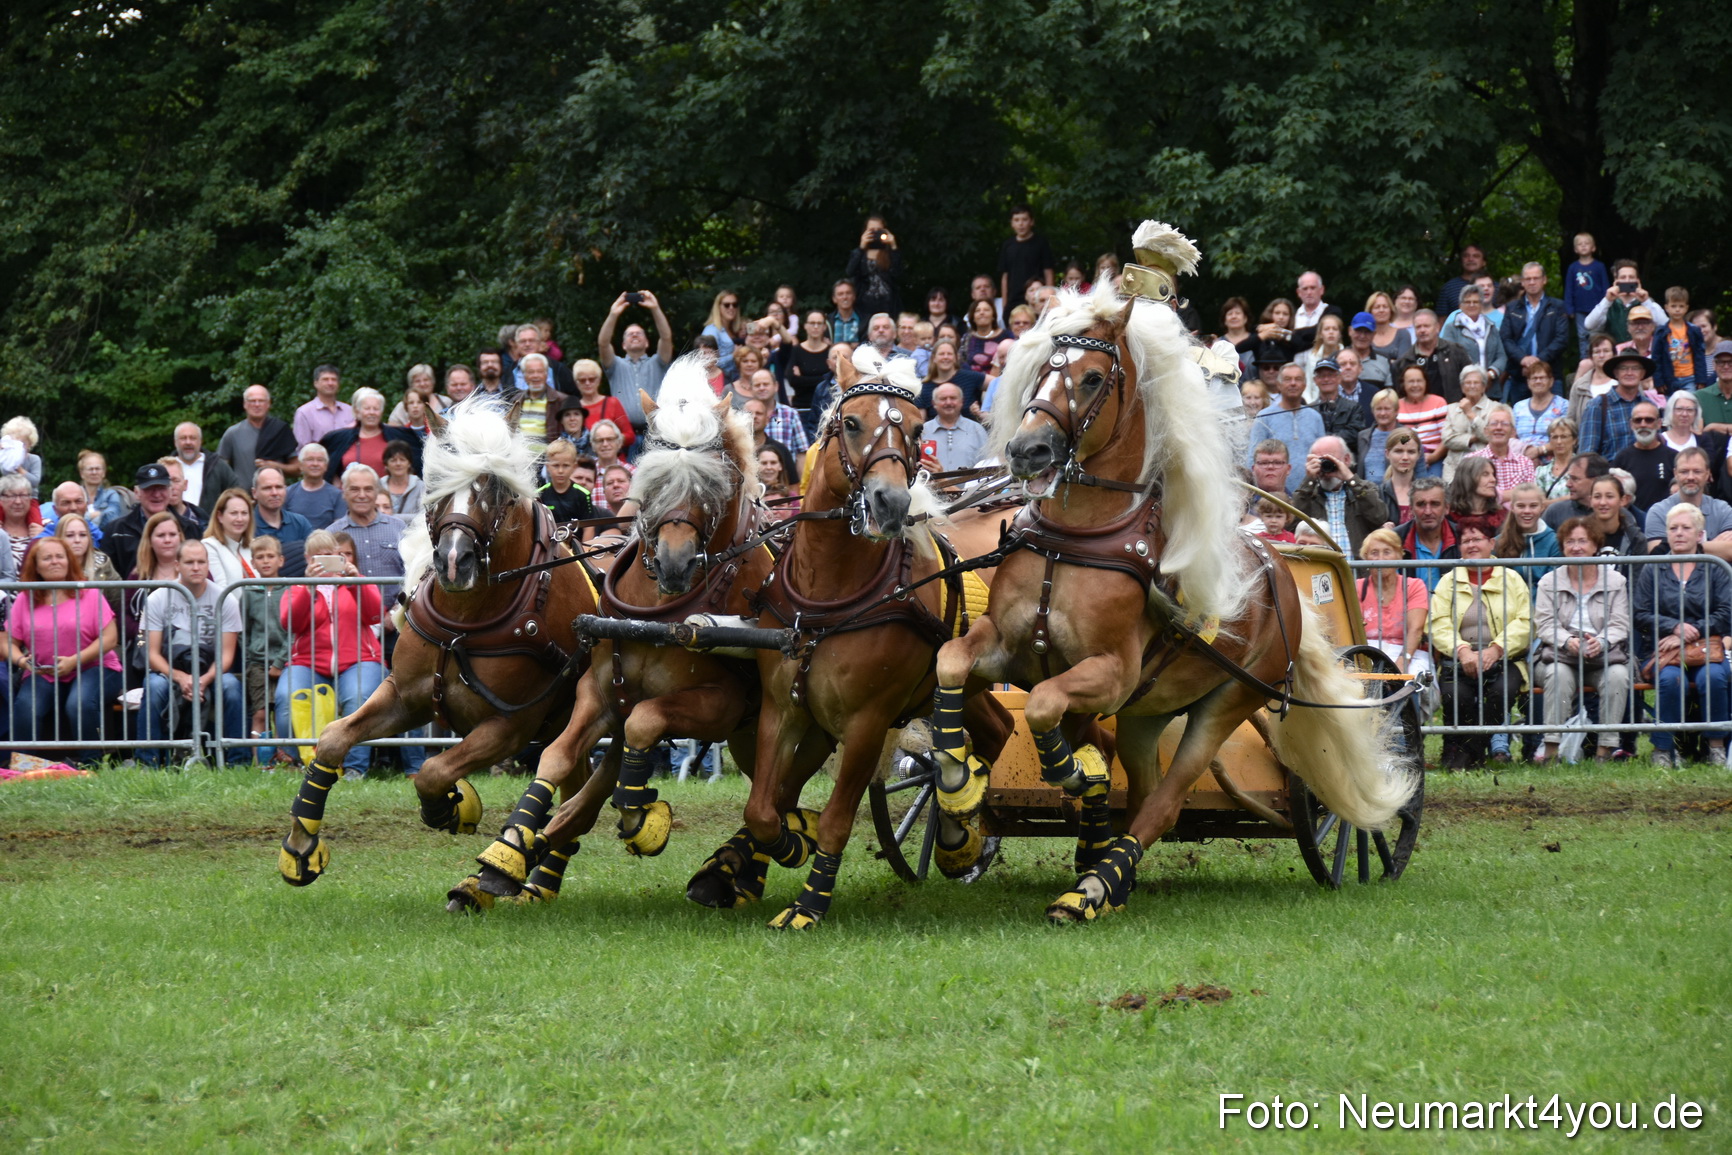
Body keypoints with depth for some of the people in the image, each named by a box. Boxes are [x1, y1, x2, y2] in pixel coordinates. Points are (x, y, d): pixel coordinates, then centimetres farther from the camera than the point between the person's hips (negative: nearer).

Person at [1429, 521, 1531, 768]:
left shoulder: (1511, 580, 13)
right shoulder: (1448, 582, 16)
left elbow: (1524, 623, 0)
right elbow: (1439, 625, 2)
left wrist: (1495, 650, -15)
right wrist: (1462, 651, -17)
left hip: (1503, 658, 0)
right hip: (1459, 661, 0)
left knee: (1503, 688, -33)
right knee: (1455, 693, -31)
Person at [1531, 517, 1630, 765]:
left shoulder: (1615, 581, 11)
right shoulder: (1549, 583, 10)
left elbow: (1619, 626, 2)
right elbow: (1545, 625, -1)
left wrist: (1601, 642, -21)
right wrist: (1568, 641, -22)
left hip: (1604, 654, 1)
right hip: (1559, 655, -1)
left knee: (1618, 676, -32)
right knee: (1559, 675, -35)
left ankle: (1605, 748, -29)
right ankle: (1552, 747, -37)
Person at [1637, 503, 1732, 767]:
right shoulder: (1651, 571, 14)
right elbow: (1641, 616, 4)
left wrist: (1691, 633, -12)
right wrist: (1675, 627, -14)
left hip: (1706, 647, 0)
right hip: (1661, 650, 0)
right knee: (1670, 679, -35)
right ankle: (1663, 748, -23)